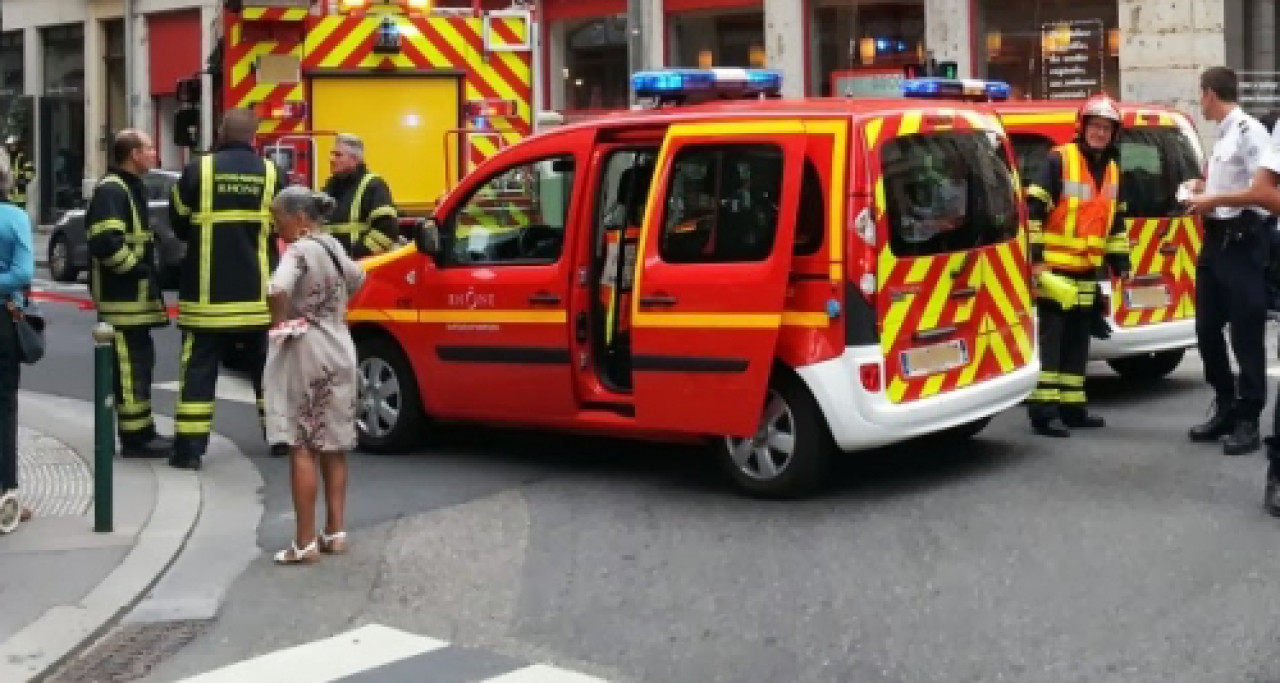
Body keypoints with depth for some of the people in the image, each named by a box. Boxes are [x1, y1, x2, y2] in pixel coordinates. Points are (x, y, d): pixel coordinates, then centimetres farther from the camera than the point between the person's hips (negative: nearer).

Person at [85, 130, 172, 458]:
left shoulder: (130, 188, 18)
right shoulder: (111, 191, -16)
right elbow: (105, 243, -27)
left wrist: (146, 273, 17)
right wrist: (139, 270, -19)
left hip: (134, 296, 11)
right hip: (123, 298, -11)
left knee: (140, 362, 14)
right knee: (131, 366, -7)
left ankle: (143, 432, 21)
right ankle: (135, 437, -3)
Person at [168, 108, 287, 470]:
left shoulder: (197, 170, -6)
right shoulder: (272, 174, -1)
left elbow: (179, 225, 3)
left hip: (208, 293, -2)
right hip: (258, 293, 2)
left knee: (199, 370, 2)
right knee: (267, 368, 16)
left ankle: (189, 447, 0)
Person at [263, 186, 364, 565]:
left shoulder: (299, 250, -14)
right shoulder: (333, 247, 11)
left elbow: (277, 291, -32)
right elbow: (358, 279, 30)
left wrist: (279, 322, -15)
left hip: (306, 354, -8)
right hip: (340, 352, 8)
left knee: (302, 447, -3)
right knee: (333, 446, 13)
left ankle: (305, 543, -2)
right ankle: (335, 532, 18)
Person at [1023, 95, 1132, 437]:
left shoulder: (1113, 169, 13)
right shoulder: (1059, 159, -10)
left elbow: (1115, 221, 22)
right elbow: (1033, 208, -14)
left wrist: (1120, 262, 17)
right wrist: (1035, 256, -18)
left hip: (1087, 269, 8)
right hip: (1054, 265, -8)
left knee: (1078, 339, 12)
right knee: (1050, 337, -8)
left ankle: (1072, 406, 20)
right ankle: (1043, 410, -8)